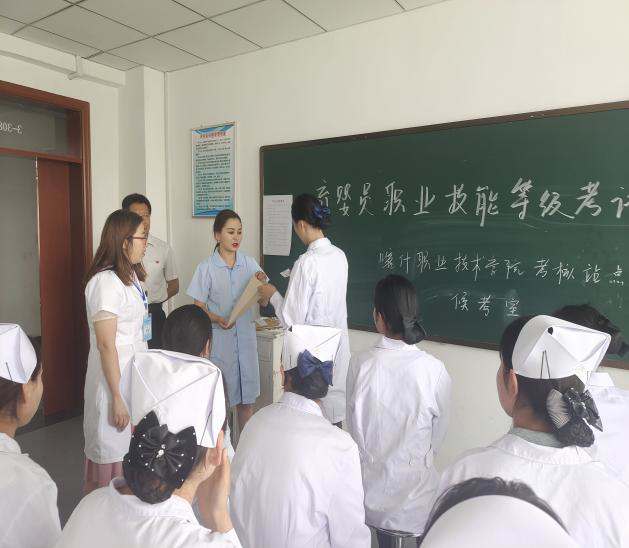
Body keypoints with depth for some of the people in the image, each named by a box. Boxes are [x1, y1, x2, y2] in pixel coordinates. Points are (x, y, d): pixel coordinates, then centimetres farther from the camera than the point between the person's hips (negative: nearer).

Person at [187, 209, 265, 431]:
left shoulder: (249, 262, 1)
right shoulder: (206, 267, -7)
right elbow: (199, 308, -4)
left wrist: (261, 284, -15)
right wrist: (216, 319, -22)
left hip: (245, 337, 3)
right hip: (219, 340, -3)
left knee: (246, 397, 12)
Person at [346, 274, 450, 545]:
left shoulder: (359, 363, -17)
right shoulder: (434, 370, -19)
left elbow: (353, 427, -2)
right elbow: (438, 436, -3)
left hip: (368, 488, 1)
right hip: (414, 491, -1)